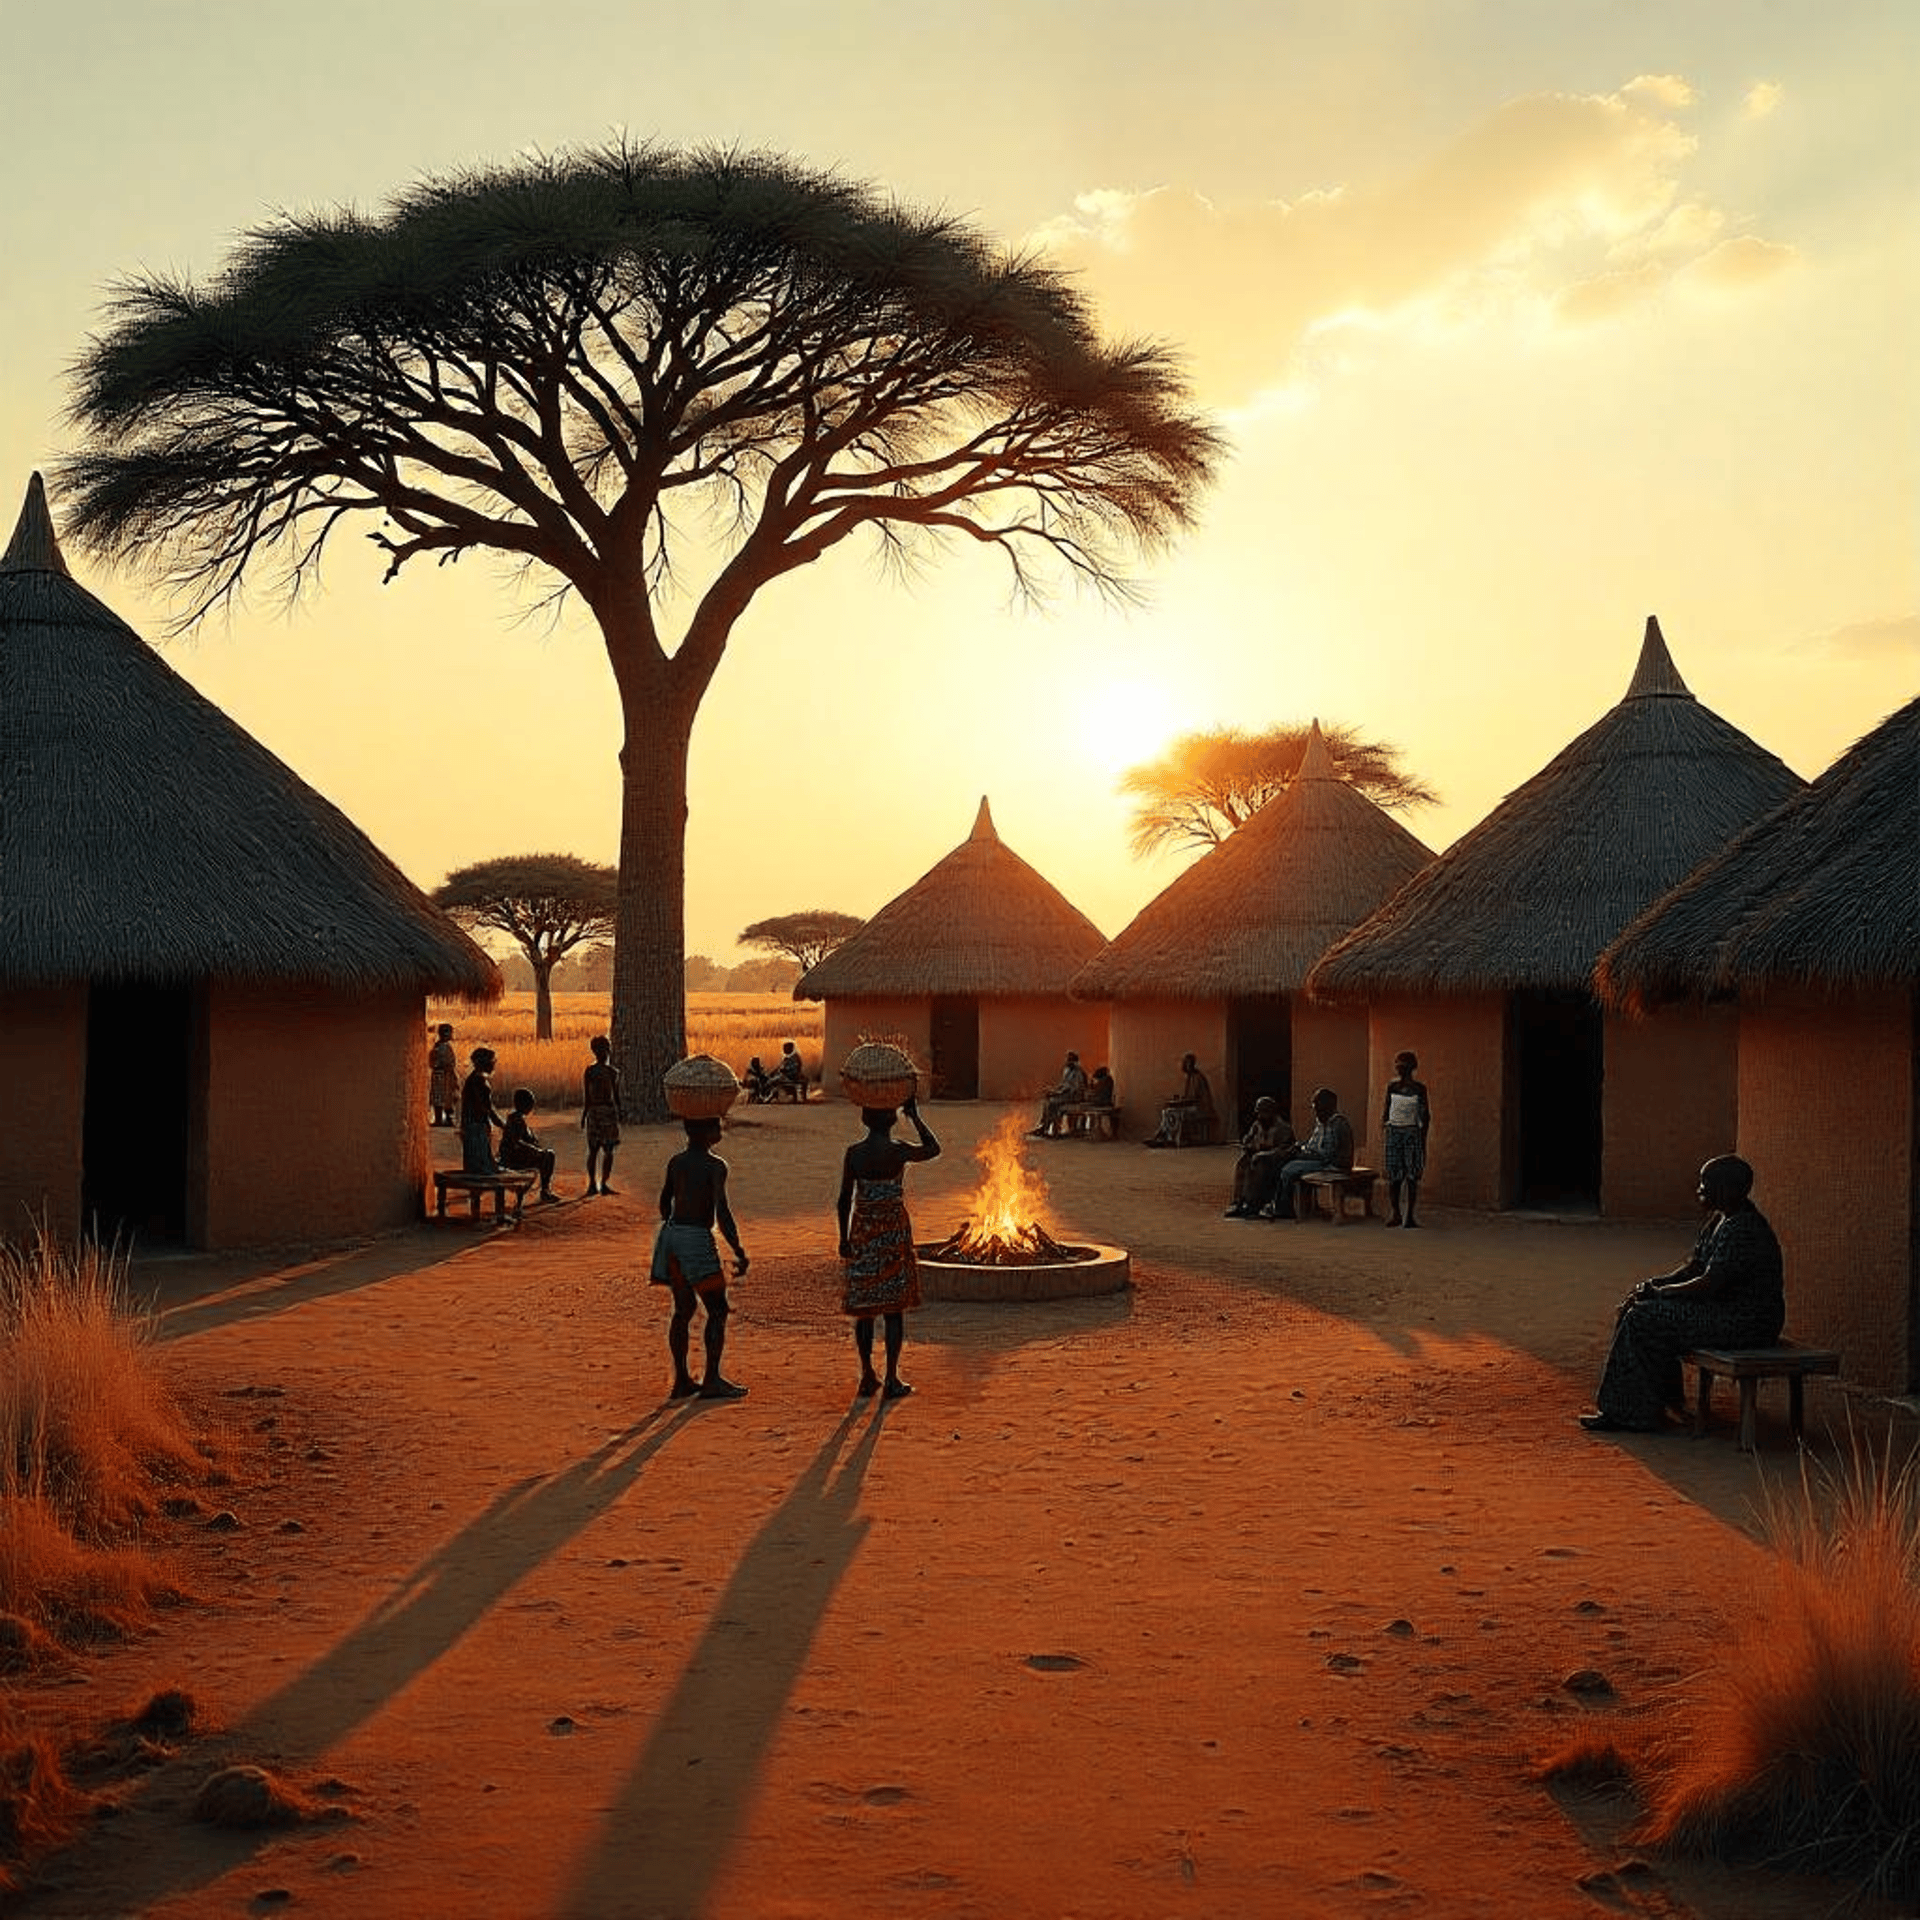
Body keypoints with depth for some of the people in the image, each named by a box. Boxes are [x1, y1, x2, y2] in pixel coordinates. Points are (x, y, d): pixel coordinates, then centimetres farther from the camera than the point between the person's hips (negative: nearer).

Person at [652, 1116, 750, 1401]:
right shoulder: (715, 1166, -12)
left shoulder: (675, 1162, 10)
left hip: (671, 1235, 8)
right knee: (717, 1309, 0)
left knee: (684, 1308, 14)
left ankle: (681, 1380, 16)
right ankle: (712, 1380, -4)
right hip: (697, 1238, -7)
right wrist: (739, 1252, -16)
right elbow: (722, 1212, -19)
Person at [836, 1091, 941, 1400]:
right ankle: (892, 1380, 4)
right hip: (894, 1231, -3)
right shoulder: (898, 1151, -11)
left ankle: (868, 1377, 17)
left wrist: (844, 1238, 11)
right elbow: (933, 1149, 8)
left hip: (863, 1232, 3)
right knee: (894, 1308, 3)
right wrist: (915, 1117, 13)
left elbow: (844, 1200, 1)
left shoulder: (853, 1153, -4)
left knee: (864, 1306, 12)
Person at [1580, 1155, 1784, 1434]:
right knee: (1635, 1310, 11)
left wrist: (1658, 1292, -13)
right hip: (1724, 1309, 11)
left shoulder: (1741, 1230, -23)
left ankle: (1629, 1414, -8)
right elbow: (1694, 1266, 16)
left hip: (1746, 1323, -11)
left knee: (1642, 1319, -16)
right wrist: (1653, 1285, 1)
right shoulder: (1721, 1220, 11)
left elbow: (1708, 1285, -25)